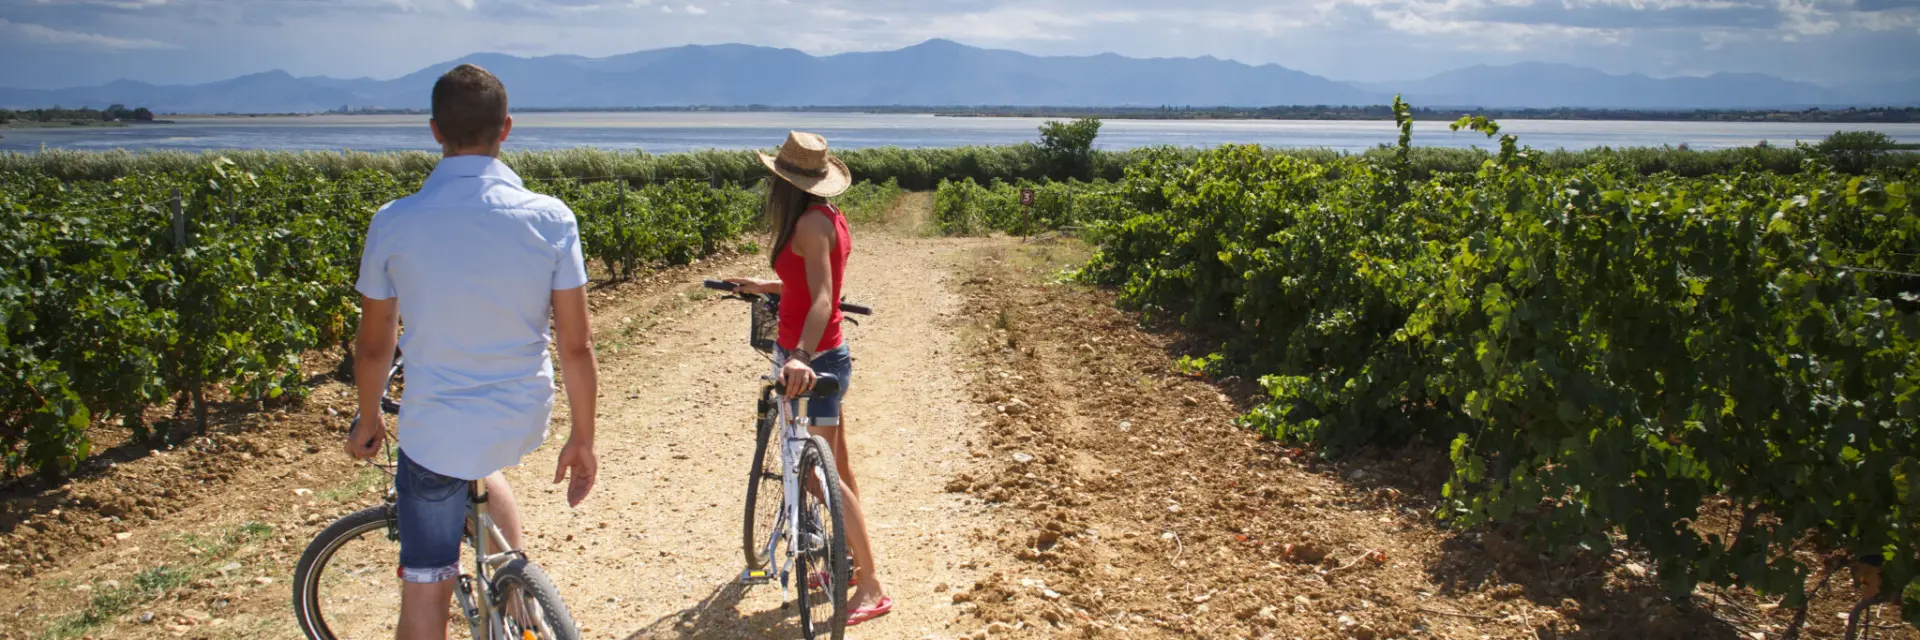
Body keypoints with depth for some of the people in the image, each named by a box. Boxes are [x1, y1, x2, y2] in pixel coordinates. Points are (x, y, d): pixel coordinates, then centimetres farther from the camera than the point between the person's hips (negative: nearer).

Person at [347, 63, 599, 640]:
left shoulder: (394, 223, -12)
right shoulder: (551, 220, -12)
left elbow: (374, 346, 0)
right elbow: (576, 346, -7)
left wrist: (368, 419, 19)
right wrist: (583, 438, 6)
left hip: (434, 431, -2)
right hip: (523, 423, 3)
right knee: (482, 470, 37)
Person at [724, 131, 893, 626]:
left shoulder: (810, 222, -19)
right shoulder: (829, 216, 9)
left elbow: (822, 297, -31)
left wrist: (801, 355, -44)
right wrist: (764, 286, 32)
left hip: (812, 360, -10)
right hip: (827, 355, 10)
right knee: (837, 465, 19)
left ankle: (871, 585, -3)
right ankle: (853, 558, 33)